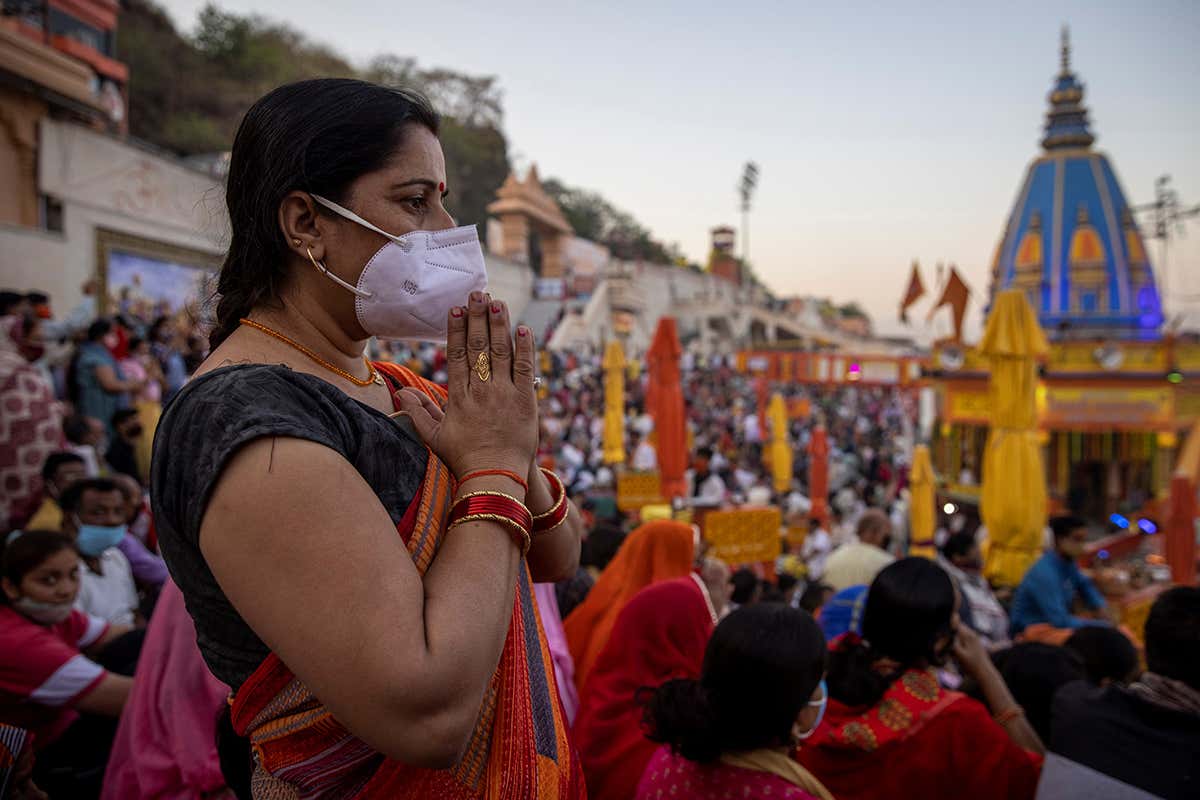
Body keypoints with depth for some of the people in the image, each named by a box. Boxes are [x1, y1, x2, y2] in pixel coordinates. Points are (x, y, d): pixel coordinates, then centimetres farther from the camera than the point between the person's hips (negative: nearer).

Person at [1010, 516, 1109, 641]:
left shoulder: (1067, 562, -1)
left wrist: (1101, 607, 4)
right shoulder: (1045, 573, -26)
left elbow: (1085, 586, 22)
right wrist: (1100, 625, -18)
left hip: (1057, 620, 9)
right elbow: (1061, 621, -26)